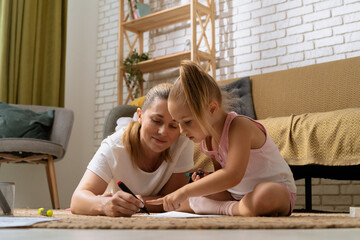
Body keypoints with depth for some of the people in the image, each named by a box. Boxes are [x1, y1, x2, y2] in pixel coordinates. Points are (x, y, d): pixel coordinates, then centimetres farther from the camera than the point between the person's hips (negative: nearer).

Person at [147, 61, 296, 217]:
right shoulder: (206, 137, 0)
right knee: (194, 199, -4)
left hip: (277, 188, -7)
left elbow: (232, 176, -38)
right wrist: (208, 179, -11)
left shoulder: (239, 127, -25)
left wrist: (184, 191, -39)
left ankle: (228, 209, -16)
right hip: (237, 194, 8)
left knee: (265, 195, -41)